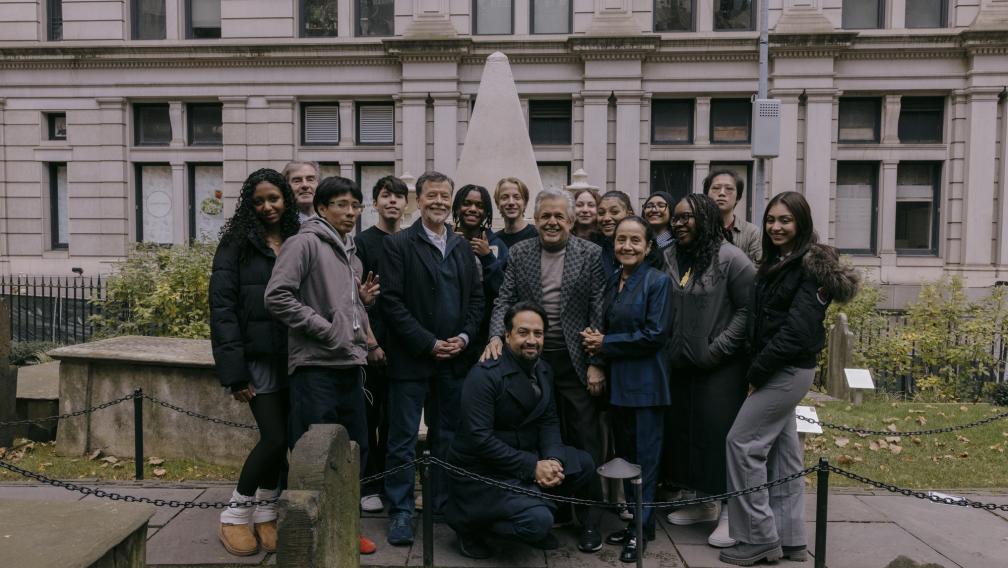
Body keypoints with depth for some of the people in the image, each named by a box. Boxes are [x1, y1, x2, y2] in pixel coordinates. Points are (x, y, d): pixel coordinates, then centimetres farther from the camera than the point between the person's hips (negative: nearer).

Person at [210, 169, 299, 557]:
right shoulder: (236, 244, -3)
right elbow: (222, 308, -8)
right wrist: (235, 371, -13)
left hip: (293, 357, 4)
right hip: (258, 357, -4)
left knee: (282, 439, 9)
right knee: (275, 437, -6)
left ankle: (265, 514, 26)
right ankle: (234, 517, 13)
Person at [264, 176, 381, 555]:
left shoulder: (350, 253, 18)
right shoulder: (305, 243, -8)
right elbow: (277, 297, -17)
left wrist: (363, 300, 4)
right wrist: (325, 330, -16)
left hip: (350, 366, 9)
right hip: (316, 367, -8)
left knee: (356, 450, 14)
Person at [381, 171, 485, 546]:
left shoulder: (463, 246, 12)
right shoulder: (398, 244, -4)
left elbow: (476, 297, 11)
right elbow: (392, 302, -10)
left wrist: (465, 337, -5)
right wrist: (429, 343, -13)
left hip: (455, 358, 5)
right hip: (411, 358, -4)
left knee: (447, 437, 13)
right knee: (403, 439, 2)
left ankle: (444, 503, 26)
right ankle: (401, 512, 13)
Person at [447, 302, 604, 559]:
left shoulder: (544, 370, 4)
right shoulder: (484, 375, -21)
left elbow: (549, 422, 5)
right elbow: (479, 438, -26)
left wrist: (553, 460, -16)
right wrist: (532, 467, -25)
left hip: (529, 456, 8)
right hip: (482, 469, -8)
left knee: (583, 463, -1)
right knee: (538, 520, -23)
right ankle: (469, 522, 0)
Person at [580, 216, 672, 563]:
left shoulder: (657, 281, -10)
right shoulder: (613, 282, 11)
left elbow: (654, 335, -17)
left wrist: (605, 344, -13)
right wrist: (596, 340, -4)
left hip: (645, 381, -7)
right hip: (618, 380, 7)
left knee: (644, 457, 3)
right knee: (625, 455, 14)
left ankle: (640, 530, 16)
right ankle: (631, 521, 28)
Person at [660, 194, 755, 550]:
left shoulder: (730, 259, -11)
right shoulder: (669, 258, 5)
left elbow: (748, 308, -12)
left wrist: (718, 349, -14)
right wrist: (669, 347, 7)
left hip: (721, 367, -6)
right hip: (681, 365, 6)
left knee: (721, 434, 0)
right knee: (686, 432, 13)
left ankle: (730, 511, 16)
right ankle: (705, 502, 30)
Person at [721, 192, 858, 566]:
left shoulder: (812, 265, -13)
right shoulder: (775, 263, 14)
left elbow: (798, 328, -20)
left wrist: (757, 372, -16)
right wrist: (758, 369, 6)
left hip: (789, 370, -9)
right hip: (777, 370, 9)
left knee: (743, 442, -7)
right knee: (781, 449, 12)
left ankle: (760, 538, 3)